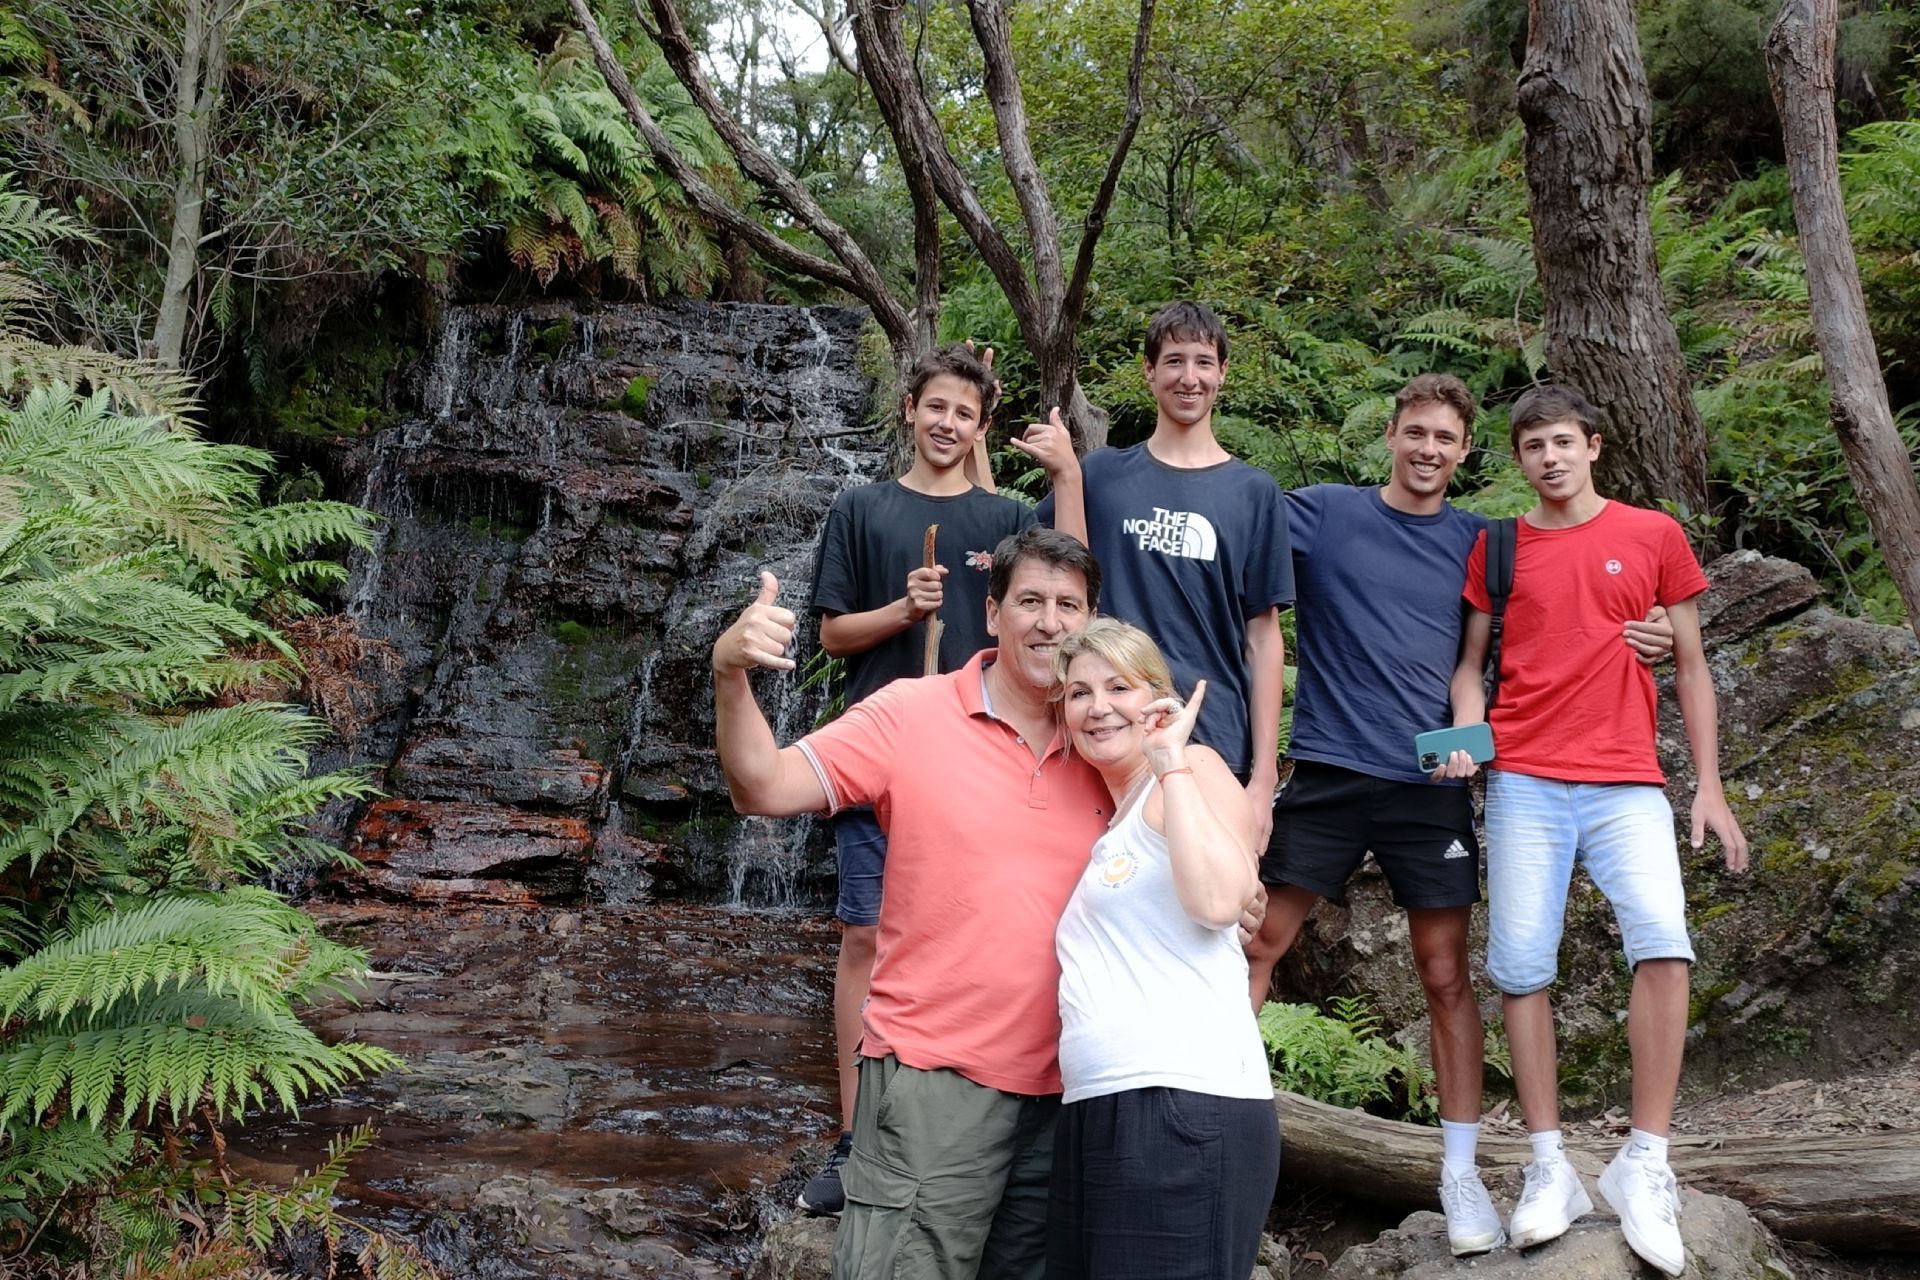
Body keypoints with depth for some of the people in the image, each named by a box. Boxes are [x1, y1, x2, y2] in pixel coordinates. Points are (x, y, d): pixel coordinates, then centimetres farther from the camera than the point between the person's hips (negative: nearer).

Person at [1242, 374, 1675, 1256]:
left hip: (1432, 786, 2)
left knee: (1446, 978, 5)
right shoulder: (1322, 513, 2)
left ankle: (1461, 1174, 17)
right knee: (1255, 945, -1)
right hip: (1329, 774, -1)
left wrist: (1628, 642, -1)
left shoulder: (1478, 543, 8)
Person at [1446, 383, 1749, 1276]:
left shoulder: (1653, 535, 8)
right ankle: (1549, 1170, 7)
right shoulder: (1497, 548, 9)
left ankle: (1644, 1165, -8)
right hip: (1525, 782, 1)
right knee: (1521, 968, -4)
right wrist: (1467, 736, -6)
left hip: (1627, 783, -1)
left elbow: (1689, 667, 11)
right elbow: (1470, 661, 14)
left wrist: (1709, 788, 6)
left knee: (1663, 942, -20)